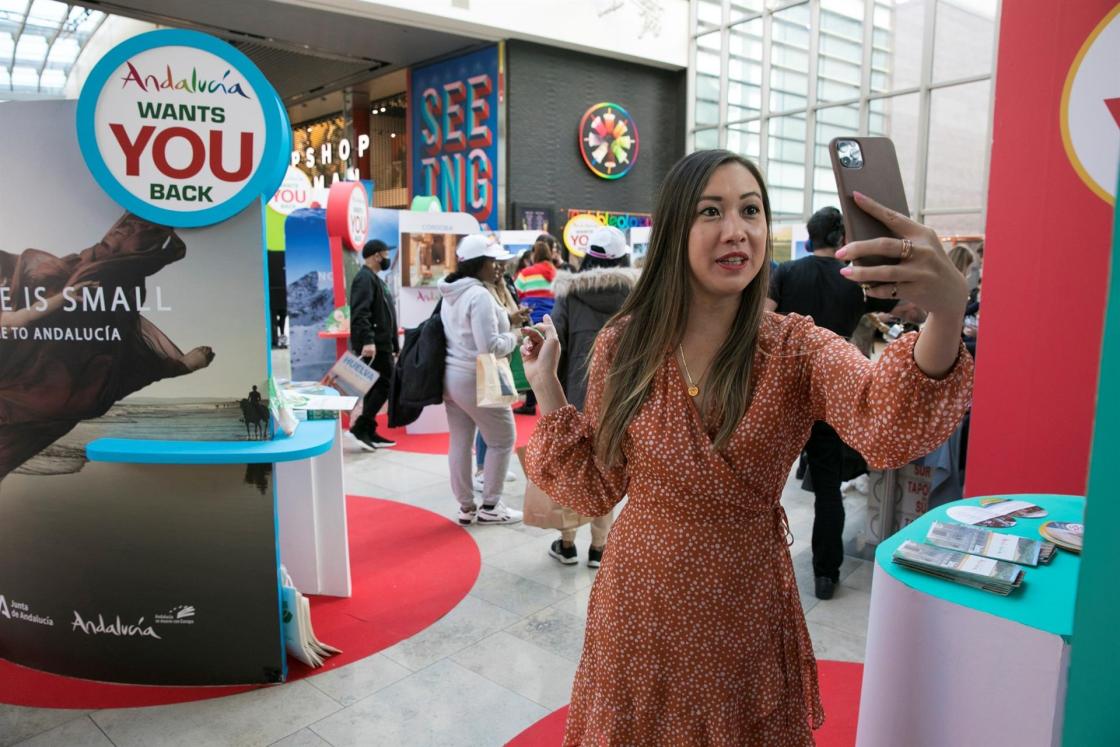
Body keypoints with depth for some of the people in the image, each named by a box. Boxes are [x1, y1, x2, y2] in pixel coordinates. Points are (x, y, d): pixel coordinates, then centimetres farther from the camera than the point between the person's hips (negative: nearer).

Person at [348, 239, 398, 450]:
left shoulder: (374, 278, 22)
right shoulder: (365, 278, -11)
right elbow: (360, 313, -24)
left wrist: (394, 345, 25)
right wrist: (367, 341, -34)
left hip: (380, 344, 10)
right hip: (373, 346, -10)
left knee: (377, 386, 10)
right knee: (385, 384, -10)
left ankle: (369, 431, 14)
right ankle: (360, 426, -8)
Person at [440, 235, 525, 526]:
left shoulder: (451, 293, 10)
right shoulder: (479, 295, -20)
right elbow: (490, 347, -24)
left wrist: (504, 321, 15)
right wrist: (514, 335, -7)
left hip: (451, 376, 9)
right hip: (476, 380, -9)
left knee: (459, 442, 11)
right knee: (503, 439, 6)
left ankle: (466, 507, 20)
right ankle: (490, 507, 13)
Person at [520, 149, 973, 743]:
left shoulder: (797, 349, -12)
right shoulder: (624, 345, -8)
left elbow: (887, 426, -34)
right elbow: (594, 489, -2)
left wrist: (948, 314, -53)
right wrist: (546, 388, -12)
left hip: (745, 611, 0)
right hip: (637, 607, 1)